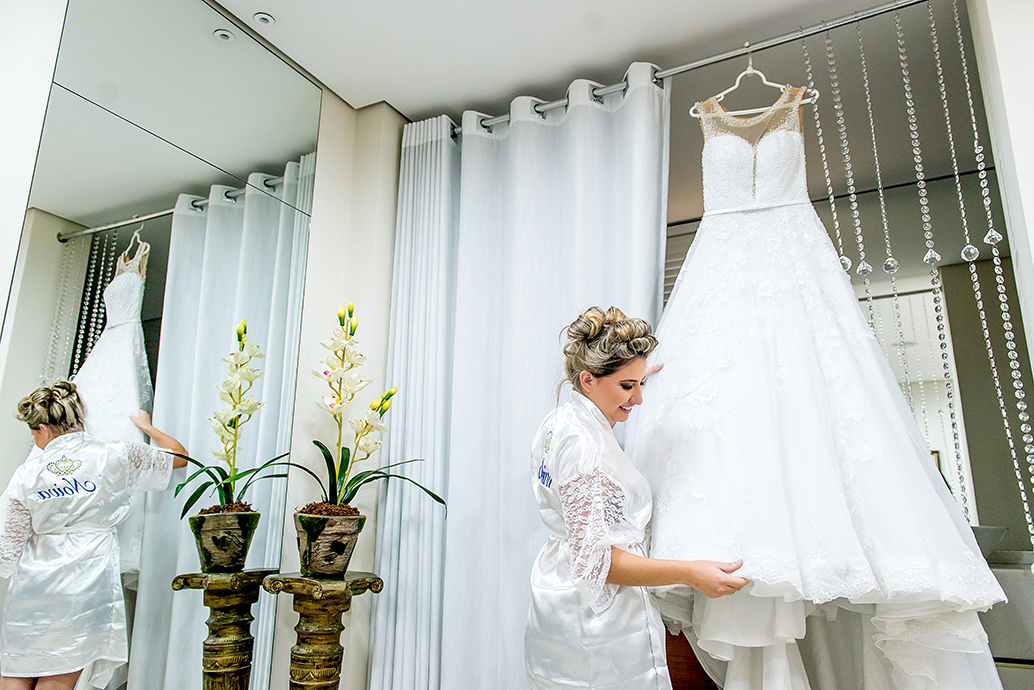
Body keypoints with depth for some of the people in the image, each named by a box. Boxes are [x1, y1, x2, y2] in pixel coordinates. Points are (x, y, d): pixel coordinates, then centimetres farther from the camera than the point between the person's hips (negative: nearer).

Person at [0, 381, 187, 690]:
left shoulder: (27, 474, -1)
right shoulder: (115, 458, -3)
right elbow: (179, 456, 12)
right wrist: (147, 427, 27)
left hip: (32, 590, 1)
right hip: (87, 589, -1)